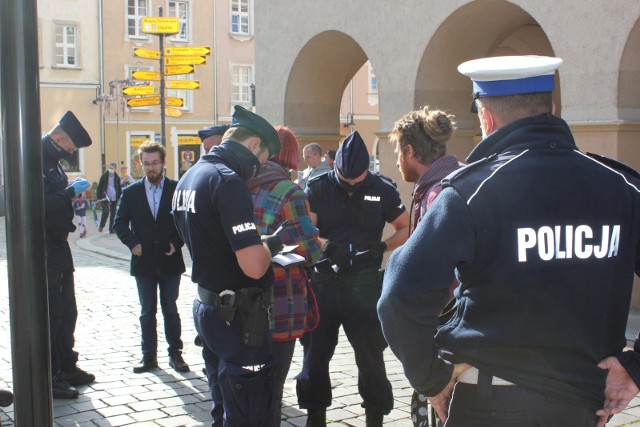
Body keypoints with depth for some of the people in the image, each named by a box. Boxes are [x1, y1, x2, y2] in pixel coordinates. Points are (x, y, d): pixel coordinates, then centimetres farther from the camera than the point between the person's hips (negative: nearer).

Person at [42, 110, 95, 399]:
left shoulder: (52, 161, 15)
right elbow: (41, 203, -28)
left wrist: (72, 198, 3)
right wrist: (70, 191, -20)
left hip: (58, 246, 10)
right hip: (44, 249, -10)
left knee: (66, 310, 17)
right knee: (51, 313, -4)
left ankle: (66, 367, 29)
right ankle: (48, 378, 5)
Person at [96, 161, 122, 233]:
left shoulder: (117, 178, 8)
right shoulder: (104, 176, 1)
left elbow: (119, 189, 16)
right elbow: (99, 187, 1)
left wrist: (119, 197, 10)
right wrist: (99, 197, -5)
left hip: (114, 199, 3)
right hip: (105, 198, -3)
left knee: (113, 214, 7)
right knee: (106, 212, -15)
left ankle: (111, 229, 14)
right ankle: (101, 226, 4)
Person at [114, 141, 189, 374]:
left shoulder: (177, 189, -3)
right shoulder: (131, 192, 3)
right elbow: (120, 222, 5)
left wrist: (177, 242, -11)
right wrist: (132, 243, -9)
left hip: (170, 261, -1)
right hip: (143, 262, 2)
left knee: (171, 310, 8)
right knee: (147, 312, 10)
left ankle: (175, 354, 18)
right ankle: (149, 356, 18)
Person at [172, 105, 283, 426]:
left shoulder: (188, 178, 9)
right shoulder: (227, 180, -21)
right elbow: (254, 266, -28)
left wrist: (255, 241, 13)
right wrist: (271, 244, -8)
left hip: (207, 306, 9)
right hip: (238, 316, -9)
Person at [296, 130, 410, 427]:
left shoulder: (382, 189, -3)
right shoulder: (317, 188, -3)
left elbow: (406, 229, 5)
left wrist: (383, 248, -12)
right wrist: (327, 246, -29)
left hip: (364, 284, -1)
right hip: (322, 283, 1)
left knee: (370, 355, 7)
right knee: (315, 353, 11)